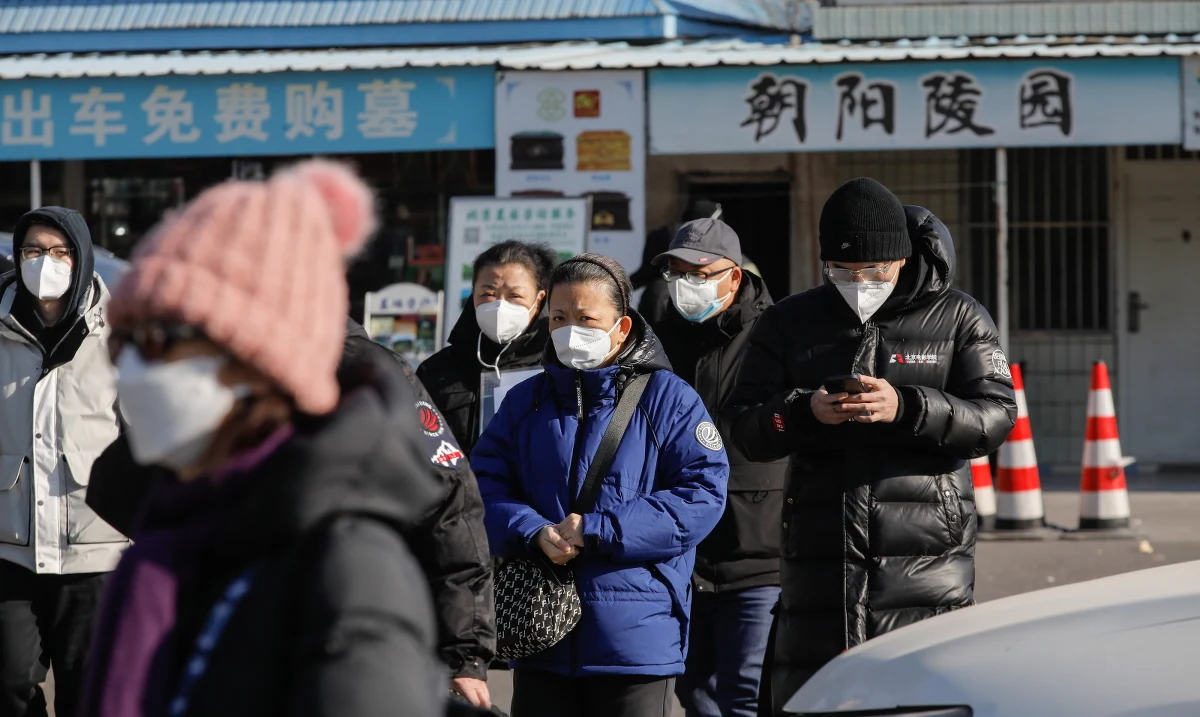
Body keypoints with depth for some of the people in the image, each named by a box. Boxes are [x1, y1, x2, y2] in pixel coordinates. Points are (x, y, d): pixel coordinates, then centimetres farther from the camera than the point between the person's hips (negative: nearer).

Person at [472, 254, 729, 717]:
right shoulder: (525, 401, 12)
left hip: (636, 640, -4)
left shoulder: (666, 398, 0)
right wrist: (534, 533, -15)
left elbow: (703, 495, -10)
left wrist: (596, 532, -16)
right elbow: (484, 487, 7)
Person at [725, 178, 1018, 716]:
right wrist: (805, 411, -16)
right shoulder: (789, 323, 11)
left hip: (925, 556, -2)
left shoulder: (958, 319, 6)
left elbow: (996, 416, -5)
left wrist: (906, 408, -21)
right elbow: (743, 428, 5)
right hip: (819, 558, 2)